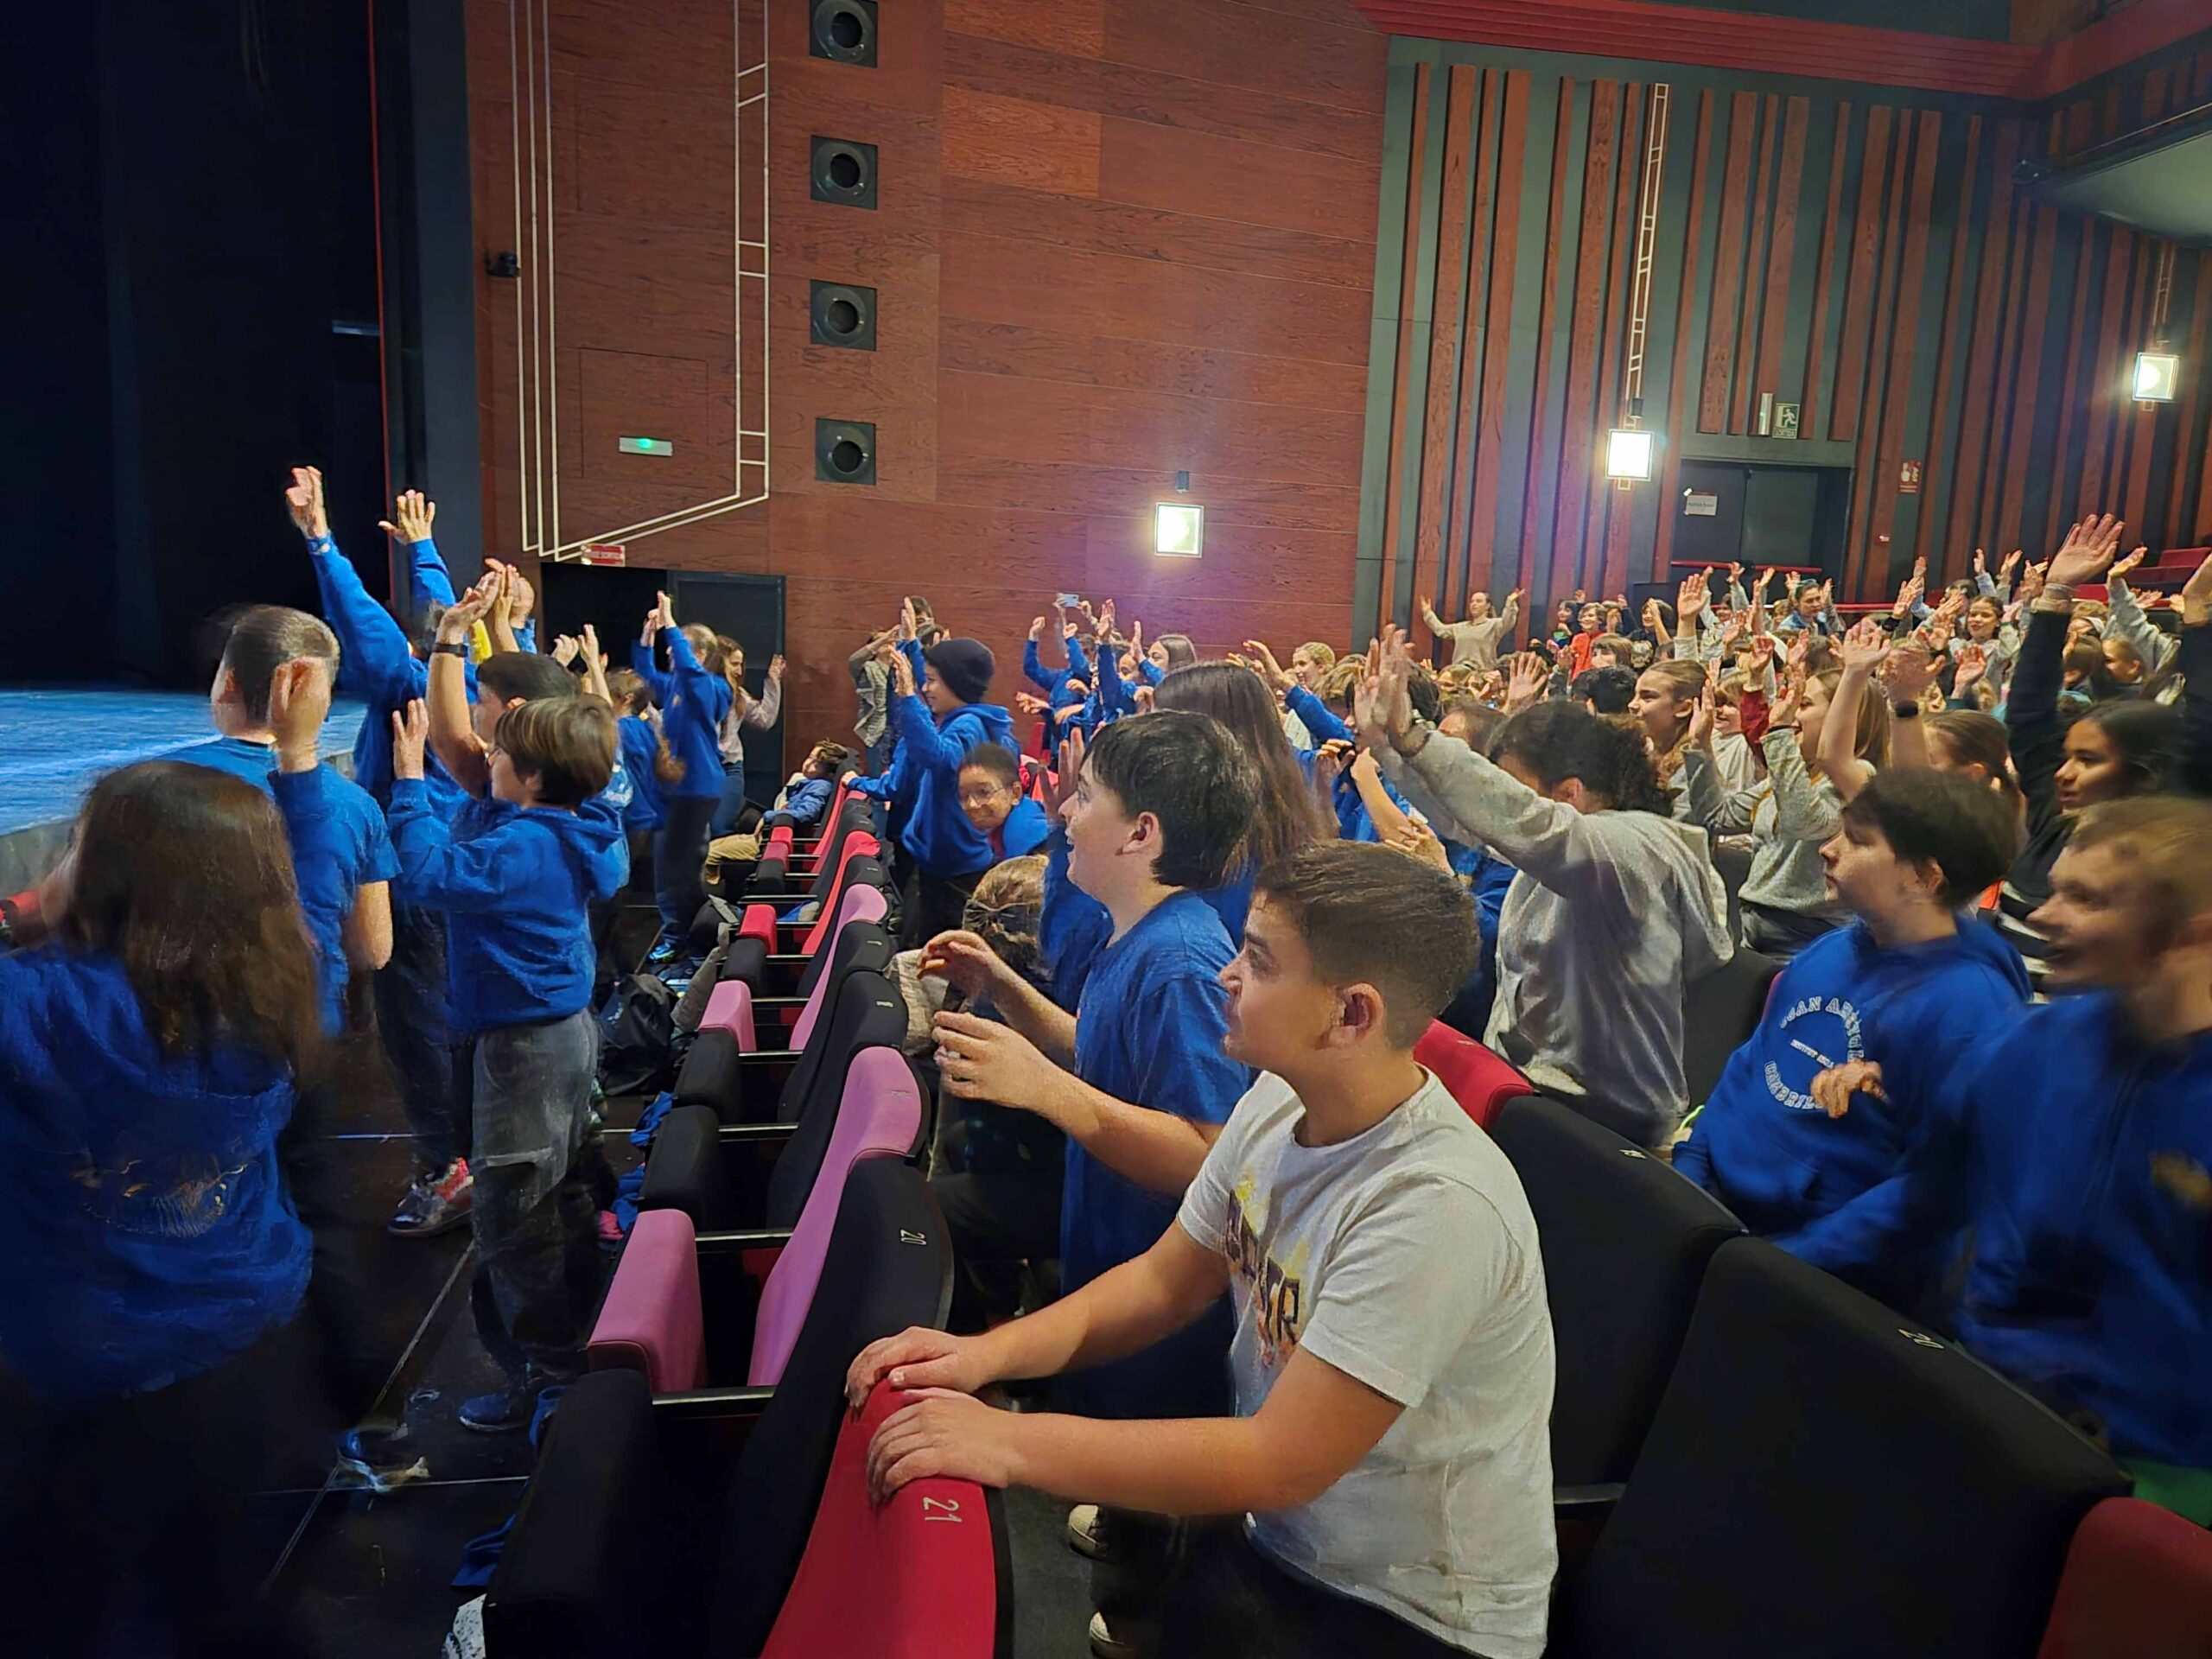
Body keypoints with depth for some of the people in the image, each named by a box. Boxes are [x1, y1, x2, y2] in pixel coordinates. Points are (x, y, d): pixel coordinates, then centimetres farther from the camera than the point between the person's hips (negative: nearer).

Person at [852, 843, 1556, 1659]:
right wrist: (993, 1350, -12)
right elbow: (1164, 1281, 2)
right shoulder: (1278, 1103, -7)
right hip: (1272, 1539, 6)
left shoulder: (1435, 1205, -29)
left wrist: (1010, 1441, -27)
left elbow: (1283, 1461, -27)